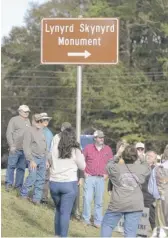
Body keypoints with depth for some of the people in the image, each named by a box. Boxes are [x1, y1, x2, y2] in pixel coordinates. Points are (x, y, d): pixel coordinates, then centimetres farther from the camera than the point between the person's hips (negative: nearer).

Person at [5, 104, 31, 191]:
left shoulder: (28, 121, 16)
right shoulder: (14, 120, -1)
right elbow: (9, 133, -6)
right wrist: (11, 146, -13)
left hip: (25, 149, 5)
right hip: (15, 148, -5)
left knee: (21, 168, 7)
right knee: (11, 166, -4)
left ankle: (18, 185, 12)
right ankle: (9, 184, 3)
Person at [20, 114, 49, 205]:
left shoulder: (42, 132, 15)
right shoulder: (29, 132, -8)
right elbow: (26, 147, -12)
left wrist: (47, 159, 14)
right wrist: (31, 160, -16)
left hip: (42, 159, 7)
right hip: (34, 158, -7)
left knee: (41, 179, 4)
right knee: (32, 178, -9)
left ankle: (37, 198, 10)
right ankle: (24, 194, 11)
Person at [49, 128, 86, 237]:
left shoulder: (54, 147, 0)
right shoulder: (75, 151, -7)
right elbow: (83, 167, 4)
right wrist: (81, 155, 16)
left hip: (54, 183, 4)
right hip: (69, 184, -4)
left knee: (58, 209, 20)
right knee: (65, 212, -1)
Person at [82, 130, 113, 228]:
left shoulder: (108, 149, 6)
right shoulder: (88, 148, 2)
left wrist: (107, 174, 4)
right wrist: (84, 172, 0)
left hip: (101, 178, 2)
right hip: (89, 177, -1)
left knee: (99, 201, 4)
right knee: (87, 199, -8)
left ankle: (98, 221, 12)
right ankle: (86, 219, 5)